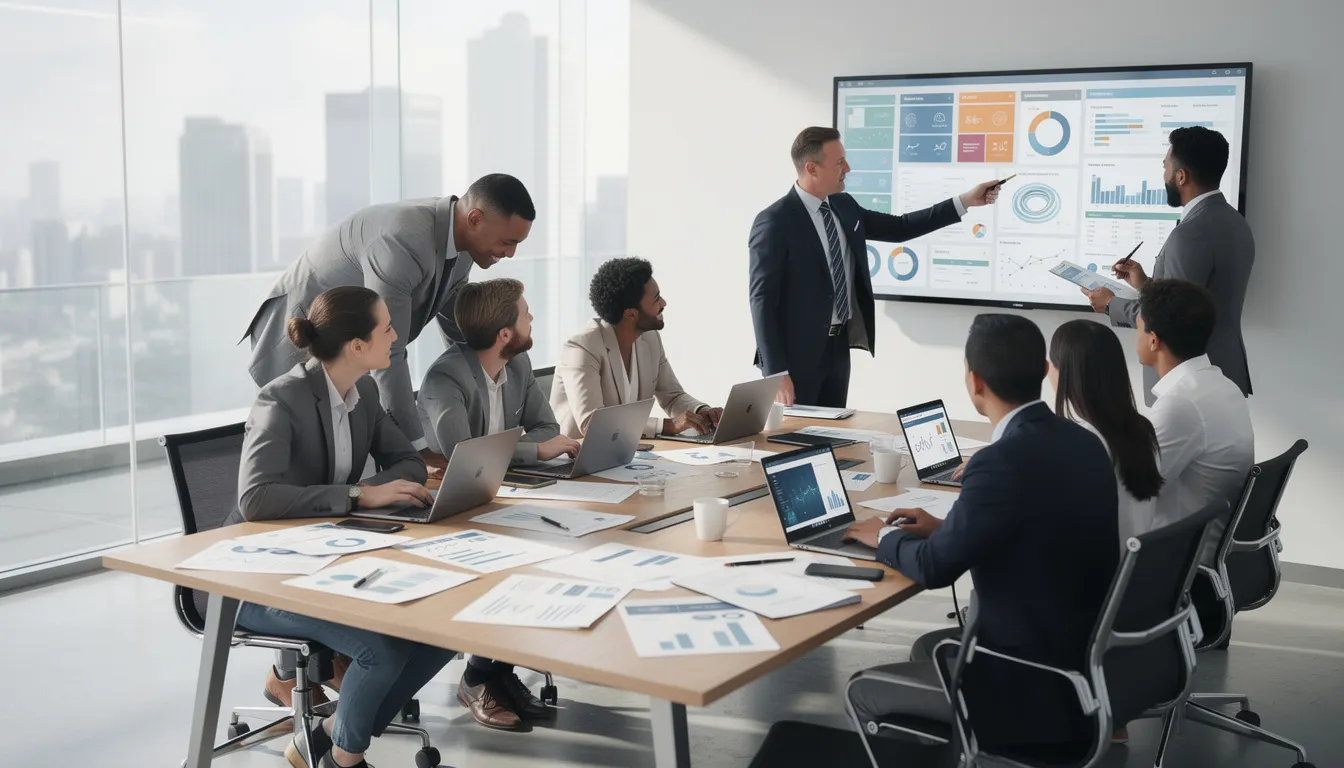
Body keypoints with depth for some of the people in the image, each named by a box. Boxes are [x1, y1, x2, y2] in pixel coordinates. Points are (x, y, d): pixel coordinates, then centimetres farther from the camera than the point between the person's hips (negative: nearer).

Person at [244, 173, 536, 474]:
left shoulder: (461, 239, -6)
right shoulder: (404, 240, -35)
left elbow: (461, 328, 10)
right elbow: (386, 353, -34)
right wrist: (418, 448, -31)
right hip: (301, 343, -8)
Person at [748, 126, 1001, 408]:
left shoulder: (843, 206, 7)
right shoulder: (774, 222, -16)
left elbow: (899, 228, 18)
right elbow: (762, 299, -17)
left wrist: (965, 201, 13)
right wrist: (776, 372, -22)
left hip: (838, 347, 7)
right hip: (796, 353, -7)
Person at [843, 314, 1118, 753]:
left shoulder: (1004, 461, -25)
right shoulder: (1082, 443, 1)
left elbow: (933, 567, -15)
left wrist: (886, 536, 4)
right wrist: (944, 528, 16)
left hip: (1037, 687, -8)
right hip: (1084, 660, 9)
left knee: (864, 691, 9)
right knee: (928, 649, 28)